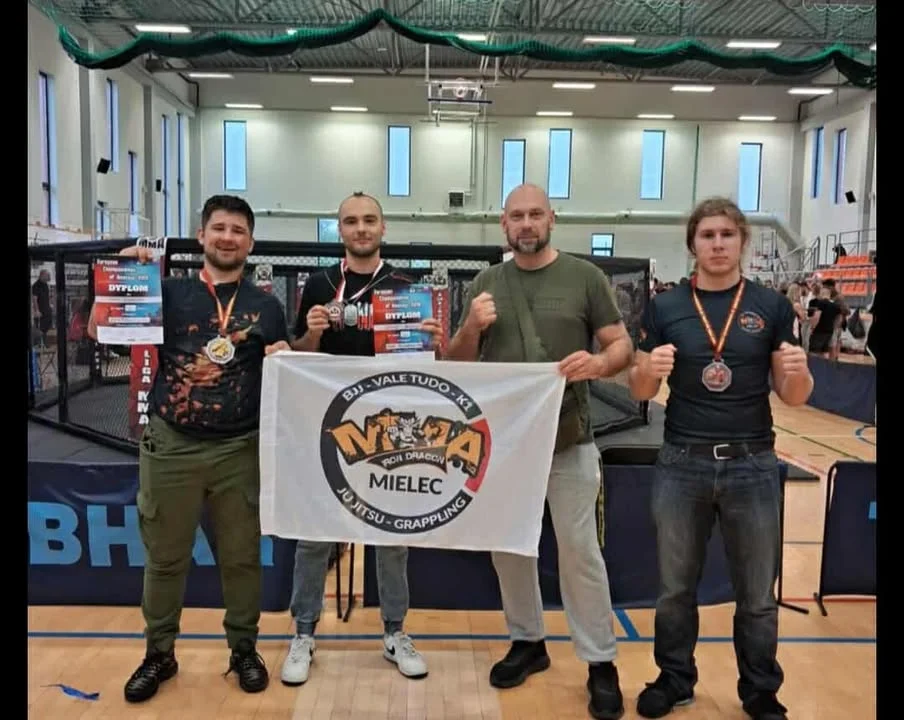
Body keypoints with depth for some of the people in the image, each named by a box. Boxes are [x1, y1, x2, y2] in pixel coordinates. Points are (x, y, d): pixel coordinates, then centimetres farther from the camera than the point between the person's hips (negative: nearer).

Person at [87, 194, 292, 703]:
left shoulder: (266, 307, 6)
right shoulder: (170, 292, 4)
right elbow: (100, 332, 2)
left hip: (239, 449, 0)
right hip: (170, 446, 0)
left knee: (242, 556, 10)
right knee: (165, 557, 13)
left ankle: (245, 649, 29)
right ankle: (159, 654, 32)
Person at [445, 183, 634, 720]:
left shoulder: (585, 277, -2)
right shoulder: (485, 283, 6)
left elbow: (623, 346, -2)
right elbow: (459, 364, 7)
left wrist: (599, 362, -25)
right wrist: (471, 328, -14)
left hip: (569, 440, -3)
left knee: (580, 550, 4)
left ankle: (601, 663, 21)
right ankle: (528, 641, 34)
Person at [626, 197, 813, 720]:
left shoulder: (773, 306, 0)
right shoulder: (665, 307, 1)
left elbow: (794, 397, 2)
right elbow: (640, 392, 4)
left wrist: (799, 372, -20)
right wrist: (649, 369, -18)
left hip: (752, 465, 0)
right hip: (682, 464, 1)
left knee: (758, 594, 13)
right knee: (676, 587, 14)